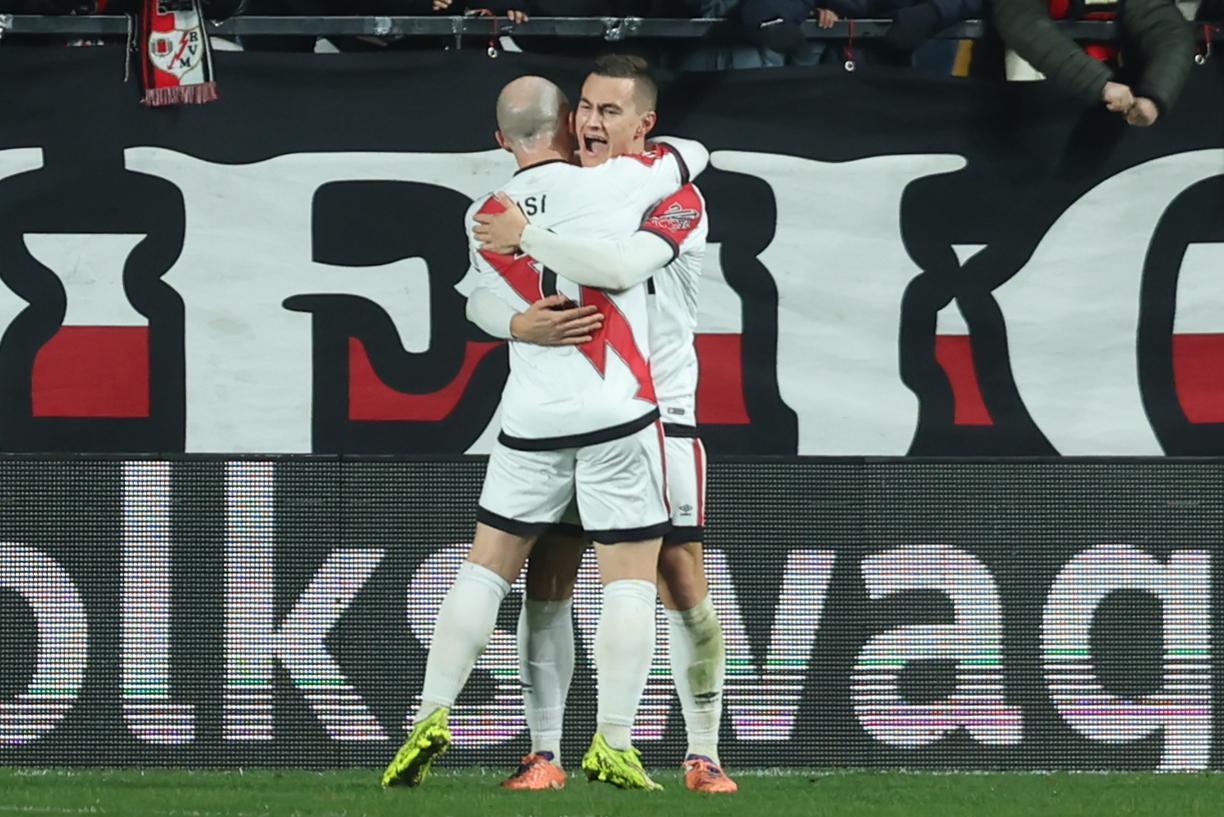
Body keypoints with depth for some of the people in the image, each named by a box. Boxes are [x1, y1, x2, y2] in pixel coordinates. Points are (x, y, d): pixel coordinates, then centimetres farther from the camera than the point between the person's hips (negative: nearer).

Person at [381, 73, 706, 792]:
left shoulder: (484, 220, 5)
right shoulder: (610, 185, -7)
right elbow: (695, 154, 10)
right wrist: (664, 150, 28)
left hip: (532, 421, 3)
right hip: (618, 413, -3)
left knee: (487, 567, 13)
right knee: (630, 580, 2)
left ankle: (433, 715, 4)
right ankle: (613, 746, -2)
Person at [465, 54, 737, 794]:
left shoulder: (677, 200, -10)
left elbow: (620, 268, -30)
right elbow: (480, 295, 0)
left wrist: (527, 235, -25)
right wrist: (518, 323, -22)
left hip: (657, 415, -4)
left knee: (683, 582, -5)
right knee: (547, 580, -1)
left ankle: (704, 757, 4)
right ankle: (546, 754, 5)